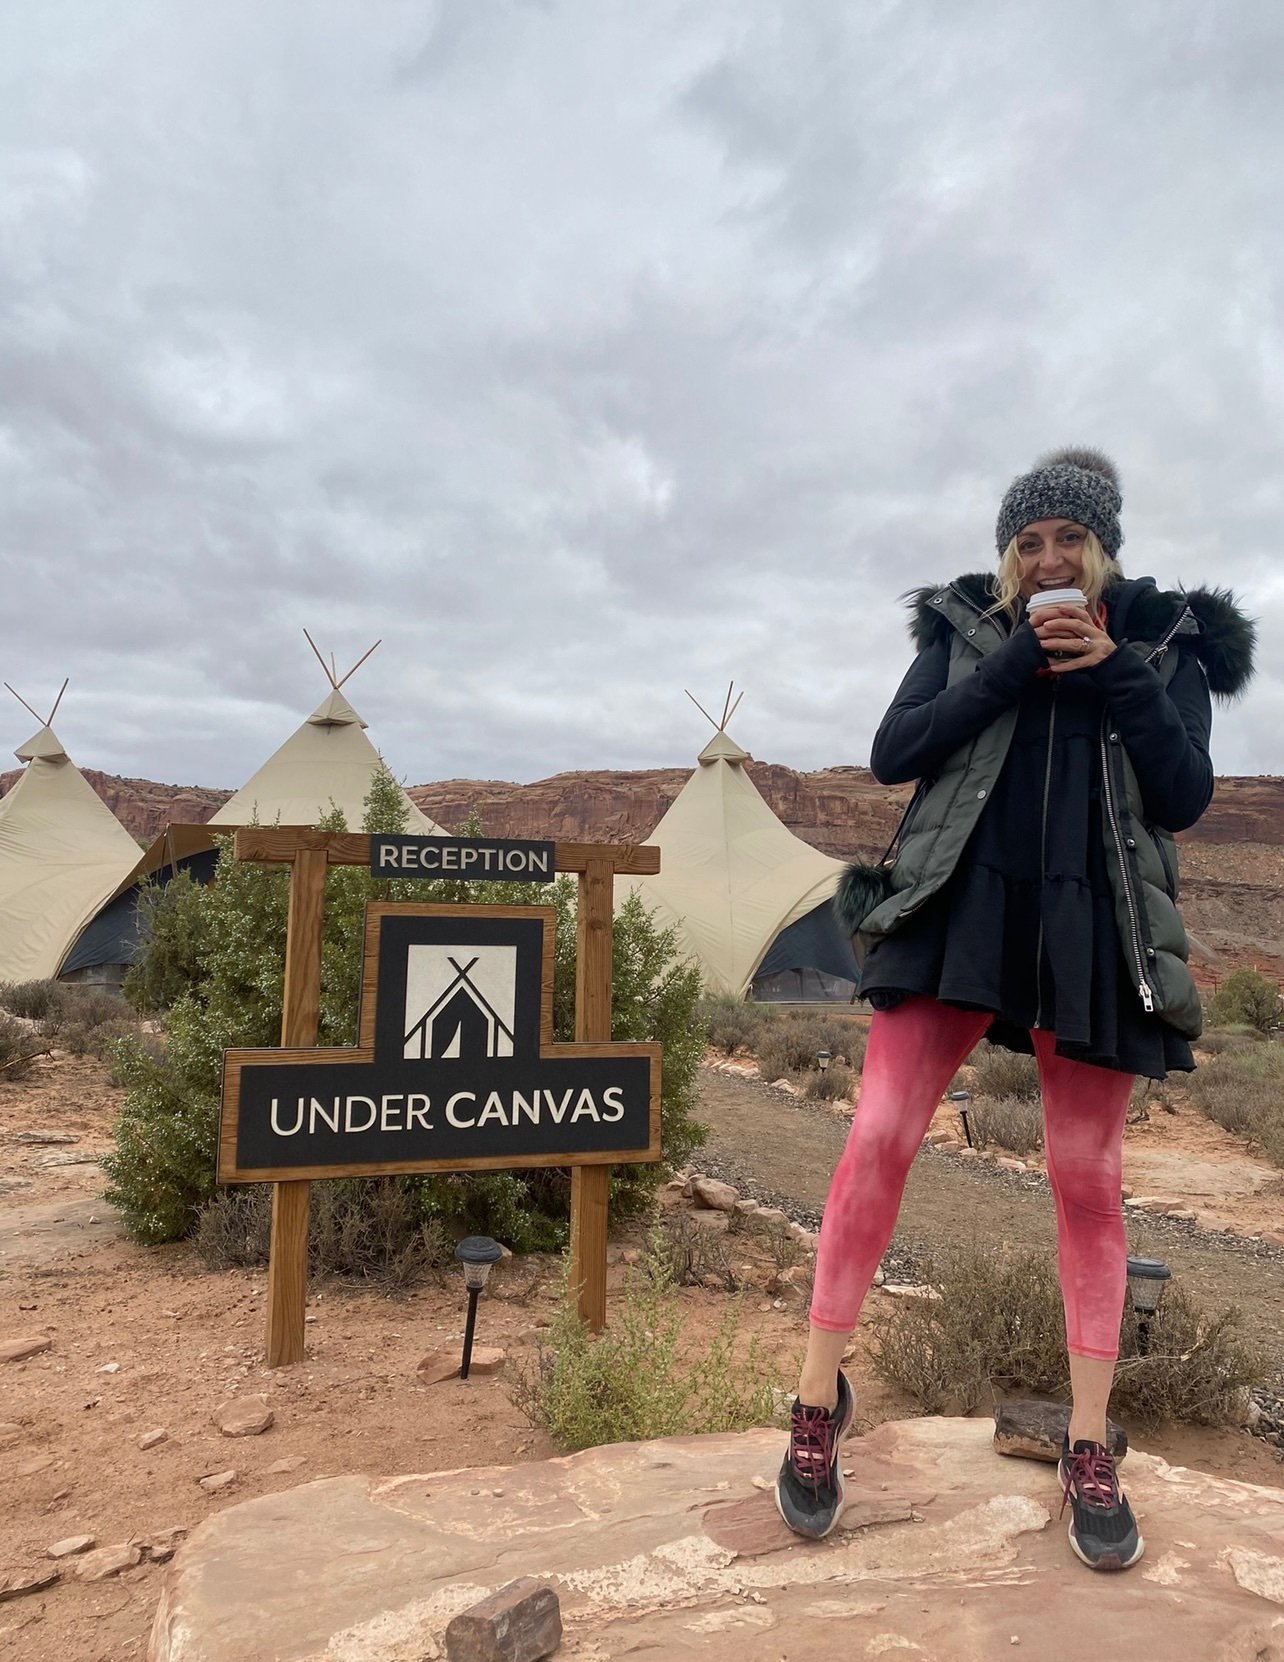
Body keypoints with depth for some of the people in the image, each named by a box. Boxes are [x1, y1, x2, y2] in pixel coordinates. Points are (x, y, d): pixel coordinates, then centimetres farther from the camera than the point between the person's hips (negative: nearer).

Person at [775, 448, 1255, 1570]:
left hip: (1094, 936, 1)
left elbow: (1187, 798, 0)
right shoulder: (966, 631, 11)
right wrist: (1013, 667, -9)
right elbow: (893, 753, -2)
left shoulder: (1167, 644, 10)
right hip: (961, 915, 0)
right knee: (879, 1138, -8)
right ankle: (820, 1399, 9)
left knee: (1087, 1178, 7)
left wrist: (1115, 677, -10)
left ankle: (1089, 1451, 22)